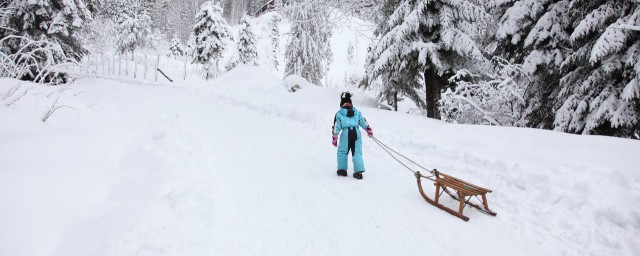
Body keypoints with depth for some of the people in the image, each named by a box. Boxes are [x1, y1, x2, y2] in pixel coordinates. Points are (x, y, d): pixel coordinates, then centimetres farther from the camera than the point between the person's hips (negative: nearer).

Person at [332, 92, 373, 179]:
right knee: (357, 152, 4)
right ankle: (359, 171, -4)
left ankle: (342, 169, 16)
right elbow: (364, 122, 16)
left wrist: (334, 138, 8)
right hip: (356, 133, 3)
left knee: (342, 152, 13)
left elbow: (336, 127, 4)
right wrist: (369, 131, 29)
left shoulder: (339, 114, 7)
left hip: (346, 133, -3)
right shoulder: (357, 112, 15)